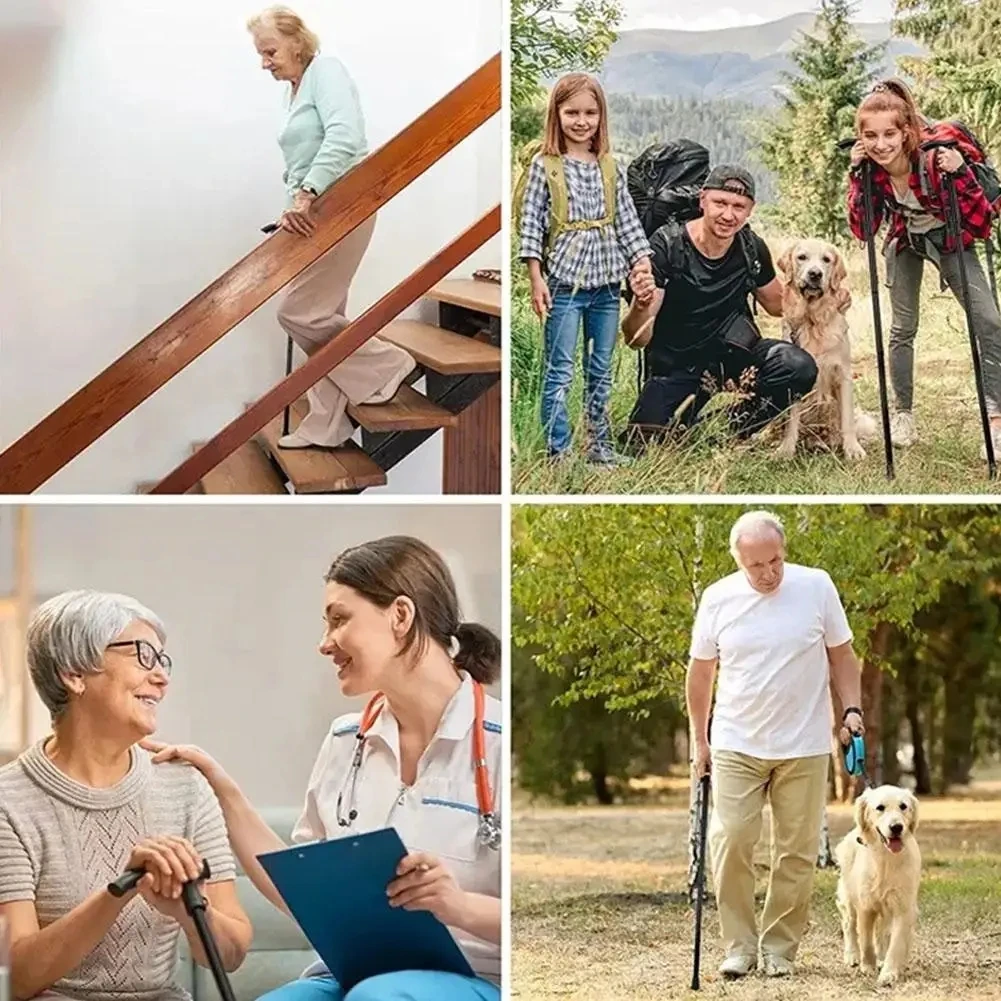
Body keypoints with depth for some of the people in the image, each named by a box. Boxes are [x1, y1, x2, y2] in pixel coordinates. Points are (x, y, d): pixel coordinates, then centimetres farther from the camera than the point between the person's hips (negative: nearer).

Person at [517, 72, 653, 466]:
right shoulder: (545, 166, -4)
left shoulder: (610, 167, 7)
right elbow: (531, 223, -5)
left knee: (602, 371, 11)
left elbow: (627, 221, 10)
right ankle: (558, 452, 3)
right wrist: (536, 280, -10)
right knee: (559, 373, -1)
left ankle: (600, 445, 20)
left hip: (606, 282, 4)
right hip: (564, 281, -4)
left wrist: (642, 263, 0)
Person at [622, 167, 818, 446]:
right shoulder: (667, 245, -20)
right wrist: (641, 304, -46)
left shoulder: (751, 249, -7)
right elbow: (636, 340, -23)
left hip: (732, 352, 2)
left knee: (799, 368, -25)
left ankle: (736, 428, 1)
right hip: (675, 367, -2)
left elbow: (777, 303, 15)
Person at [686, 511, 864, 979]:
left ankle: (779, 947, 15)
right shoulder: (717, 599, -3)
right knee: (730, 842, -8)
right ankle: (739, 944, 5)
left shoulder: (816, 586, -5)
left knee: (797, 851, 3)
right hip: (737, 746, 0)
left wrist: (852, 709, -7)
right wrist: (699, 739, 10)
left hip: (804, 747, 0)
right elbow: (700, 672, 8)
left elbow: (841, 655, 5)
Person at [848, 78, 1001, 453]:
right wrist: (856, 174, -31)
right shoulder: (871, 168, -22)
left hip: (950, 241, -3)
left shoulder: (937, 158, -35)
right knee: (903, 328, 3)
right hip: (905, 243, 3)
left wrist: (960, 173, -46)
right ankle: (902, 414, 18)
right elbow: (861, 230, -21)